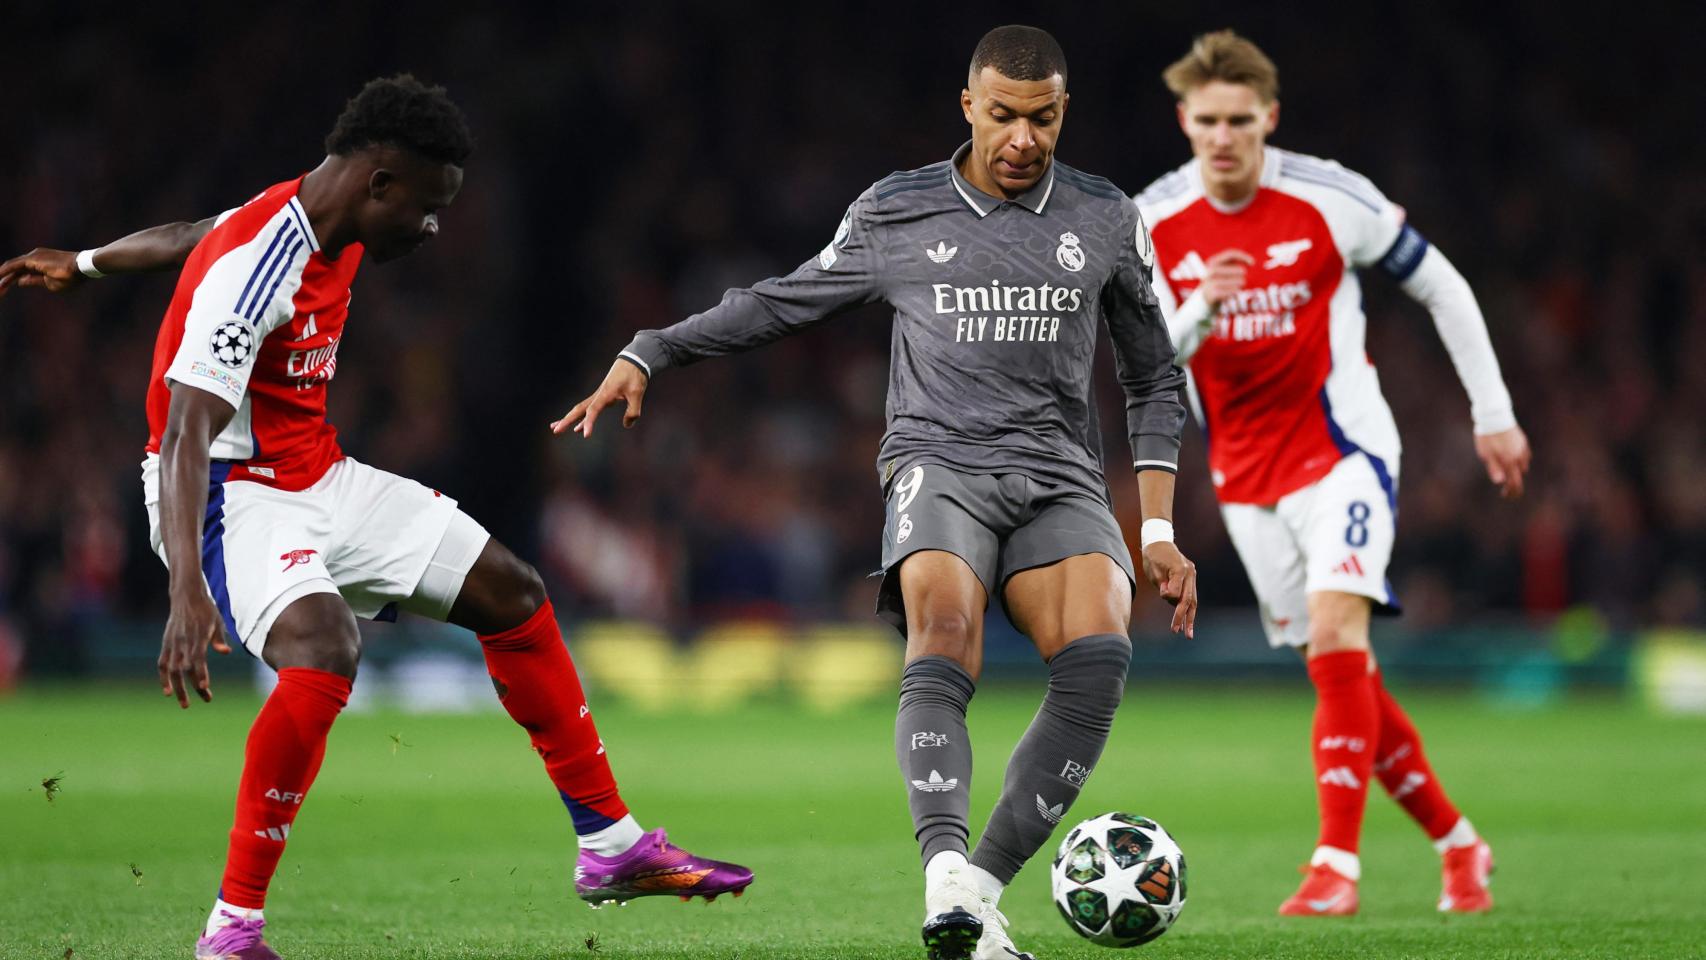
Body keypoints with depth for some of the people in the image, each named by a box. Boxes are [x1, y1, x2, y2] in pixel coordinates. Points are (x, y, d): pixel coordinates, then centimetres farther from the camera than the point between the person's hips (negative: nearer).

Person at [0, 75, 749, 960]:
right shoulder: (252, 272, -27)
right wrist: (187, 592, -47)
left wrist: (84, 265, 39)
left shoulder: (332, 228, 2)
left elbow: (196, 236, 21)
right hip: (232, 497, -10)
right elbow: (184, 437, -35)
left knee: (509, 592, 11)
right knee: (323, 654, -35)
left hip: (320, 482, 10)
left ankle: (611, 848, 22)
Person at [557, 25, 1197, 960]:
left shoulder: (1105, 220, 11)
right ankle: (947, 875, -51)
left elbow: (1153, 380, 20)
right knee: (943, 639, -33)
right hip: (940, 464, -1)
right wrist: (647, 354, 11)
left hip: (1059, 478, 2)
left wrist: (1158, 530, 13)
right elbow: (782, 301, 21)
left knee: (1098, 654, -28)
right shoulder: (894, 216, 8)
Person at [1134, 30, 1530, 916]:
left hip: (1342, 451, -4)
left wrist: (1494, 414, 3)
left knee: (1334, 632, -23)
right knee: (1342, 672, 7)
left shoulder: (1330, 201, -12)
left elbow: (1442, 287, 0)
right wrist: (1199, 310, -25)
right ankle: (1456, 843, 22)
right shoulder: (1153, 223, -4)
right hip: (1245, 476, 4)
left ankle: (1338, 862, -25)